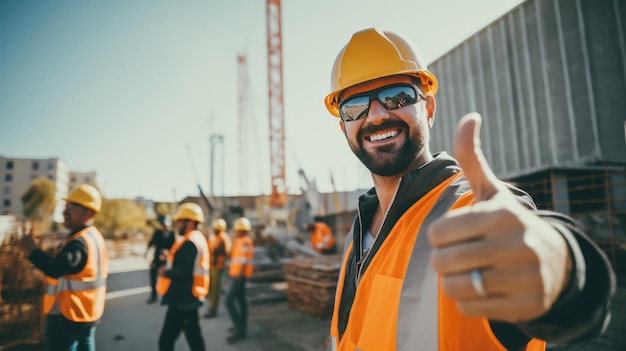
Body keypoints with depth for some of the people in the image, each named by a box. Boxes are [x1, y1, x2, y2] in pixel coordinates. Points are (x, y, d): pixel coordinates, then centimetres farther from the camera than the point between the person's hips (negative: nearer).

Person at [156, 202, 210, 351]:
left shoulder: (189, 242, -19)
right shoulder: (198, 239, 12)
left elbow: (184, 271, -28)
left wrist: (165, 272, -12)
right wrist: (170, 258, 4)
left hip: (182, 299, -10)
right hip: (189, 298, 10)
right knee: (194, 338, 17)